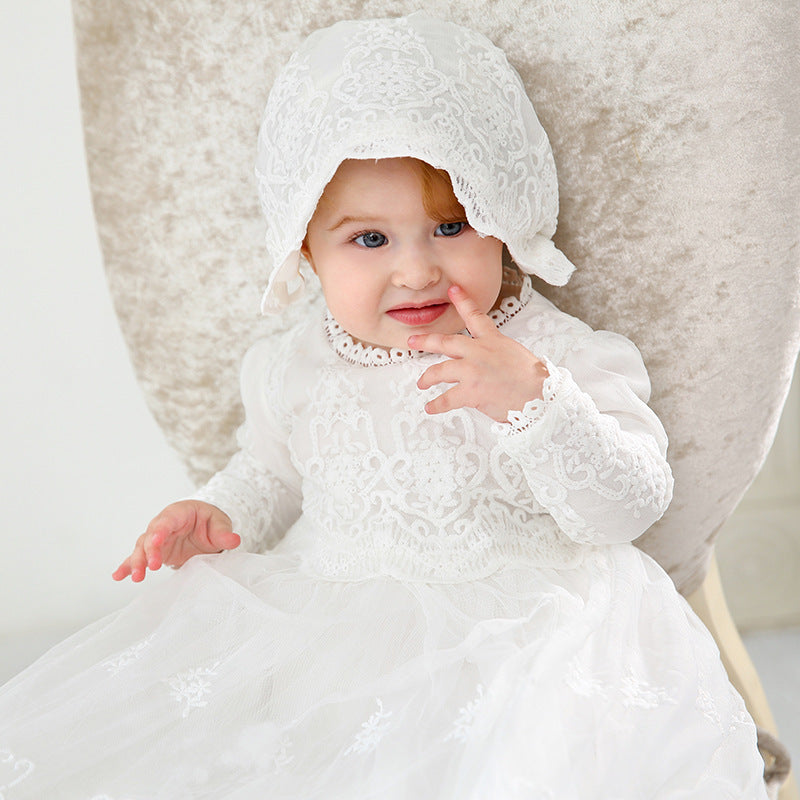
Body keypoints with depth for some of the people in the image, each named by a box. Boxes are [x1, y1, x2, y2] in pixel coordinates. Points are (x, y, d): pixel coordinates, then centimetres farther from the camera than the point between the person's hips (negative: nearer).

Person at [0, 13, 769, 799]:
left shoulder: (557, 354, -9)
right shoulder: (295, 367, 5)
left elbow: (631, 506, -15)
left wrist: (533, 402, -30)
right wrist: (220, 513, 3)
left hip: (507, 626, -3)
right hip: (320, 618, 4)